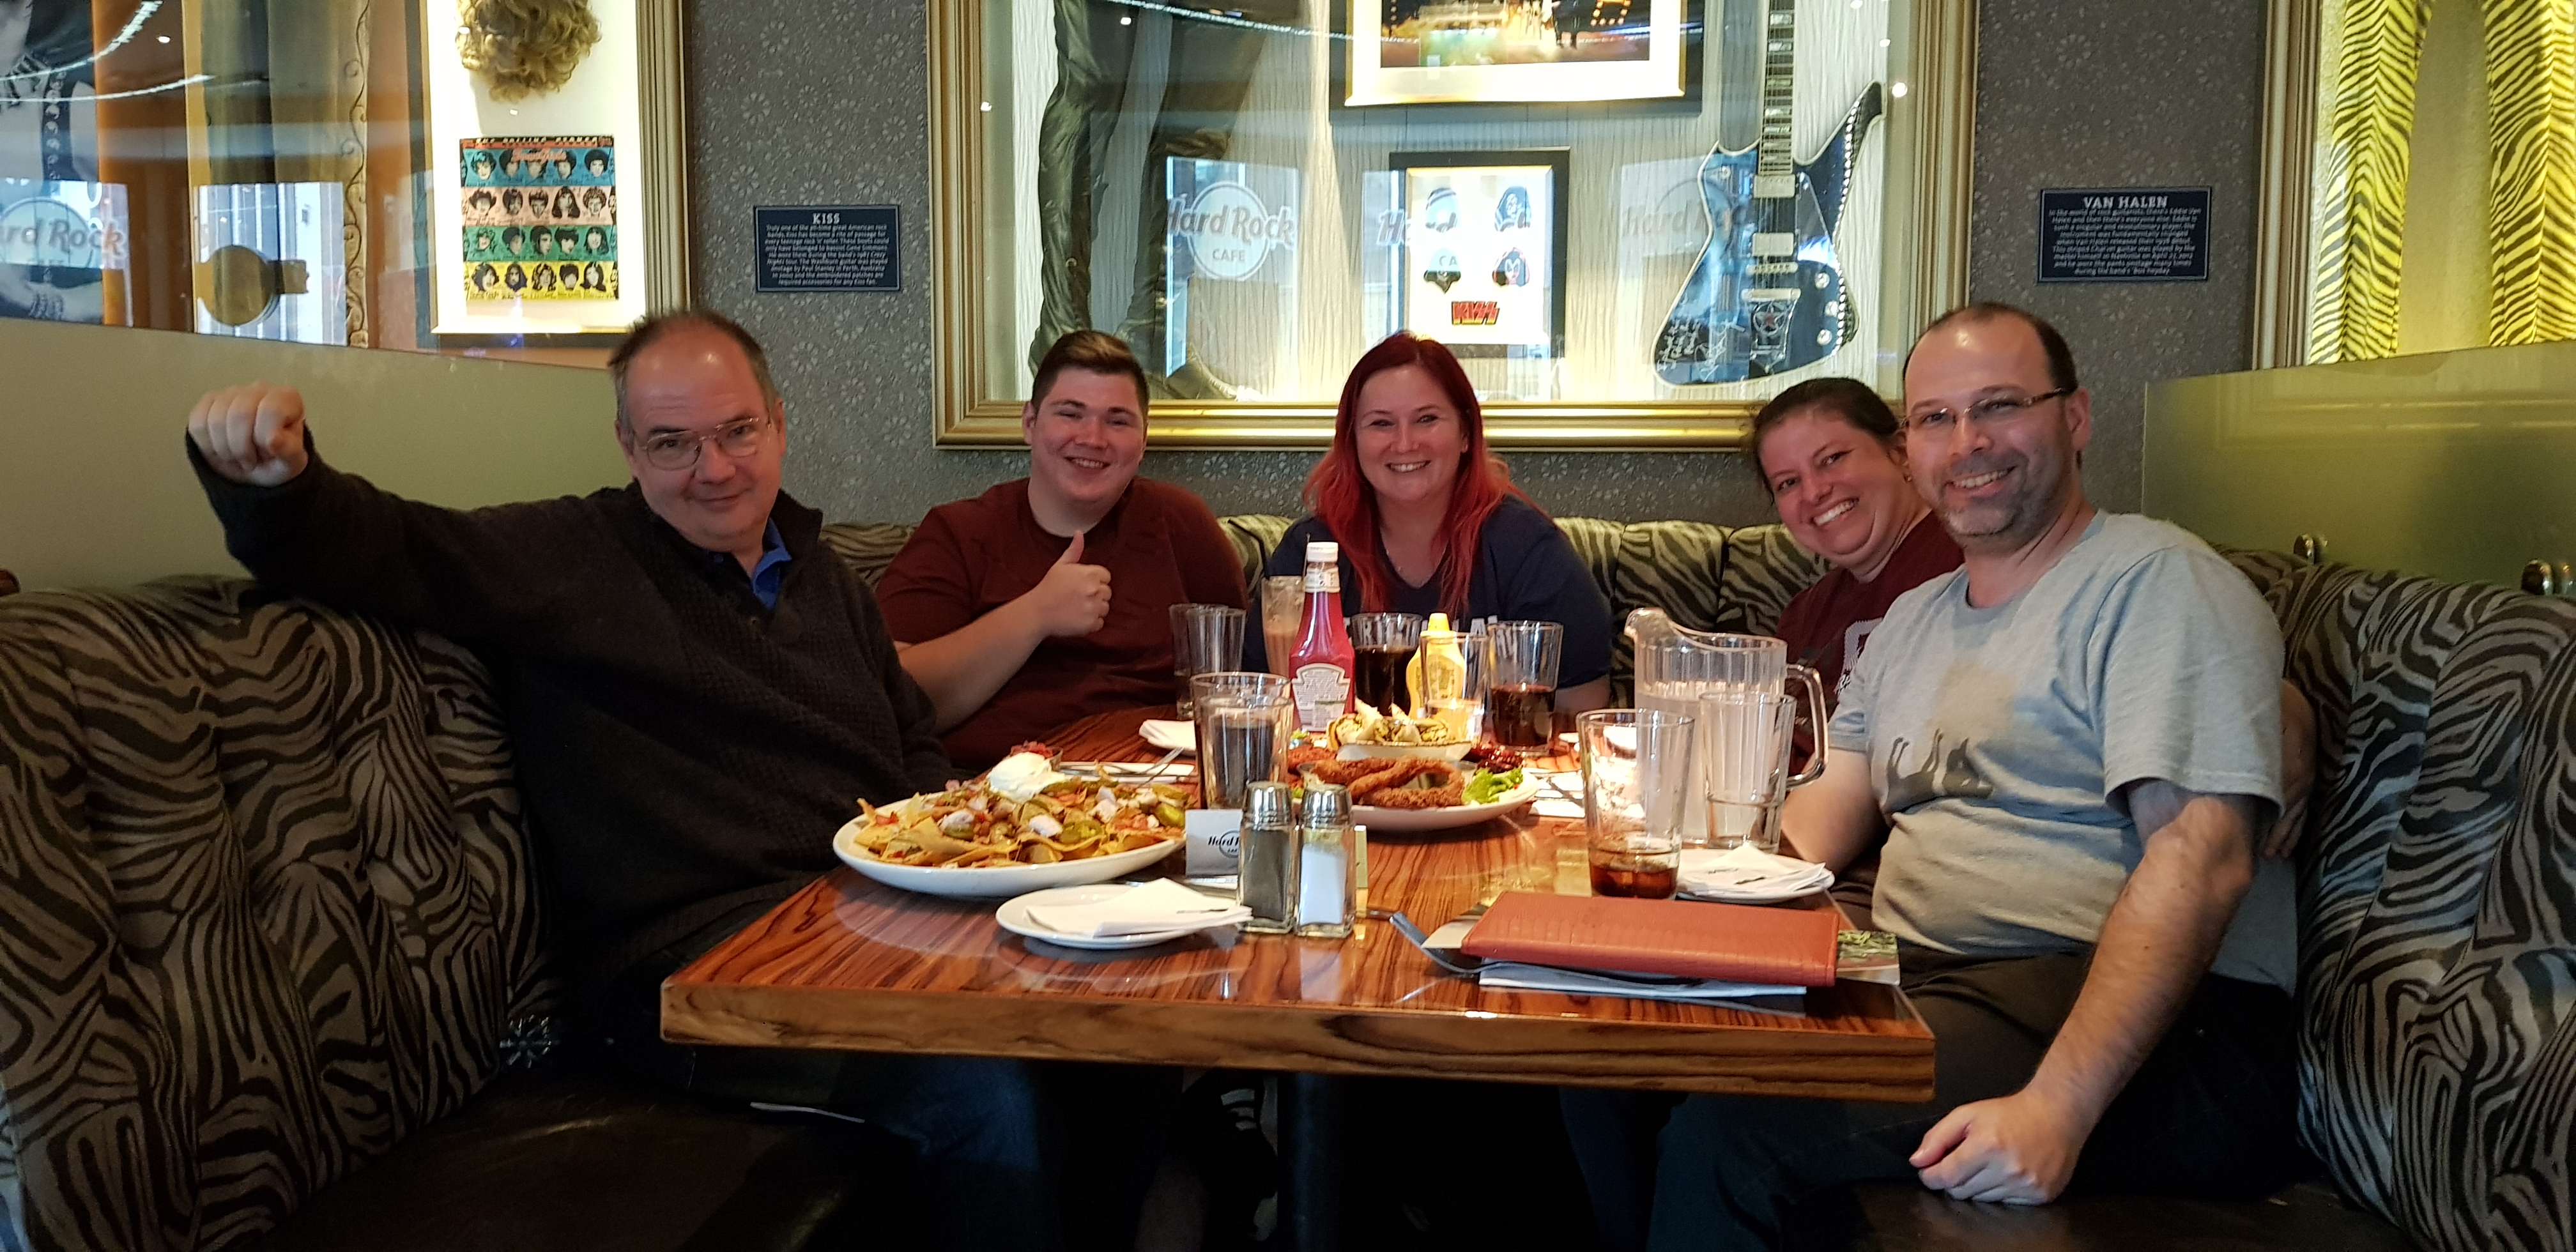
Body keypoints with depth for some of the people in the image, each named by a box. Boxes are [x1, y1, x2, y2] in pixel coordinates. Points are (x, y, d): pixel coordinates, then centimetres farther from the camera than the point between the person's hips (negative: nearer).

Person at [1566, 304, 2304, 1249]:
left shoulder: (2158, 582, -5)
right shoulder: (1914, 618, 20)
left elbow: (2200, 859, -17)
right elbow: (1829, 813, 16)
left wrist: (2059, 1105, -28)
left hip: (2150, 1031, -7)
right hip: (1921, 984, 8)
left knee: (1730, 1125, -28)